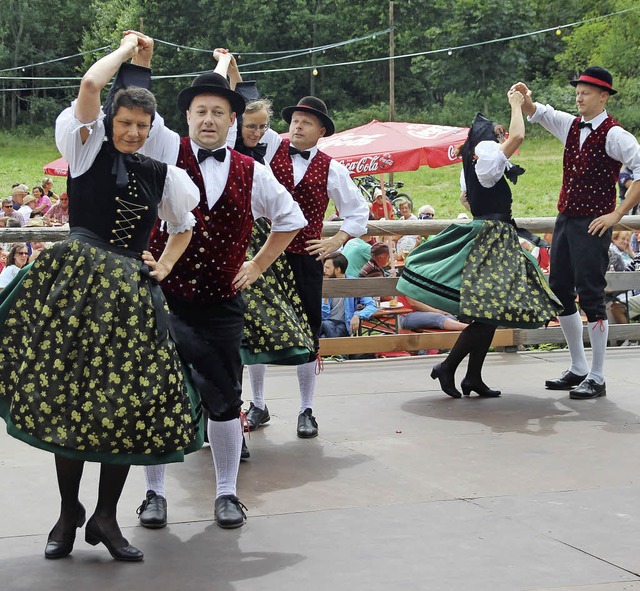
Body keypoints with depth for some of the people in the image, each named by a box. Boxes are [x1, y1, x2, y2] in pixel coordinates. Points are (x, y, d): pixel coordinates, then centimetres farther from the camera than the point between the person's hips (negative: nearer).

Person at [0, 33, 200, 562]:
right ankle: (68, 511, 15)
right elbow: (90, 84, -12)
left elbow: (183, 227, 27)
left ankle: (106, 516, 11)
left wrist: (165, 266, 10)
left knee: (131, 402, -1)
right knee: (67, 395, -1)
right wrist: (128, 47, 4)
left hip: (132, 294, 3)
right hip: (77, 284, -3)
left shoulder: (162, 174, 11)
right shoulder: (88, 150, 2)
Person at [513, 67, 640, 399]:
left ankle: (596, 378, 2)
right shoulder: (571, 126, 11)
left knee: (591, 296, -6)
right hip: (565, 219, 8)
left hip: (593, 224, -8)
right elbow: (536, 114, 23)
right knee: (560, 290, 11)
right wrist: (525, 98, 0)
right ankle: (578, 368, 24)